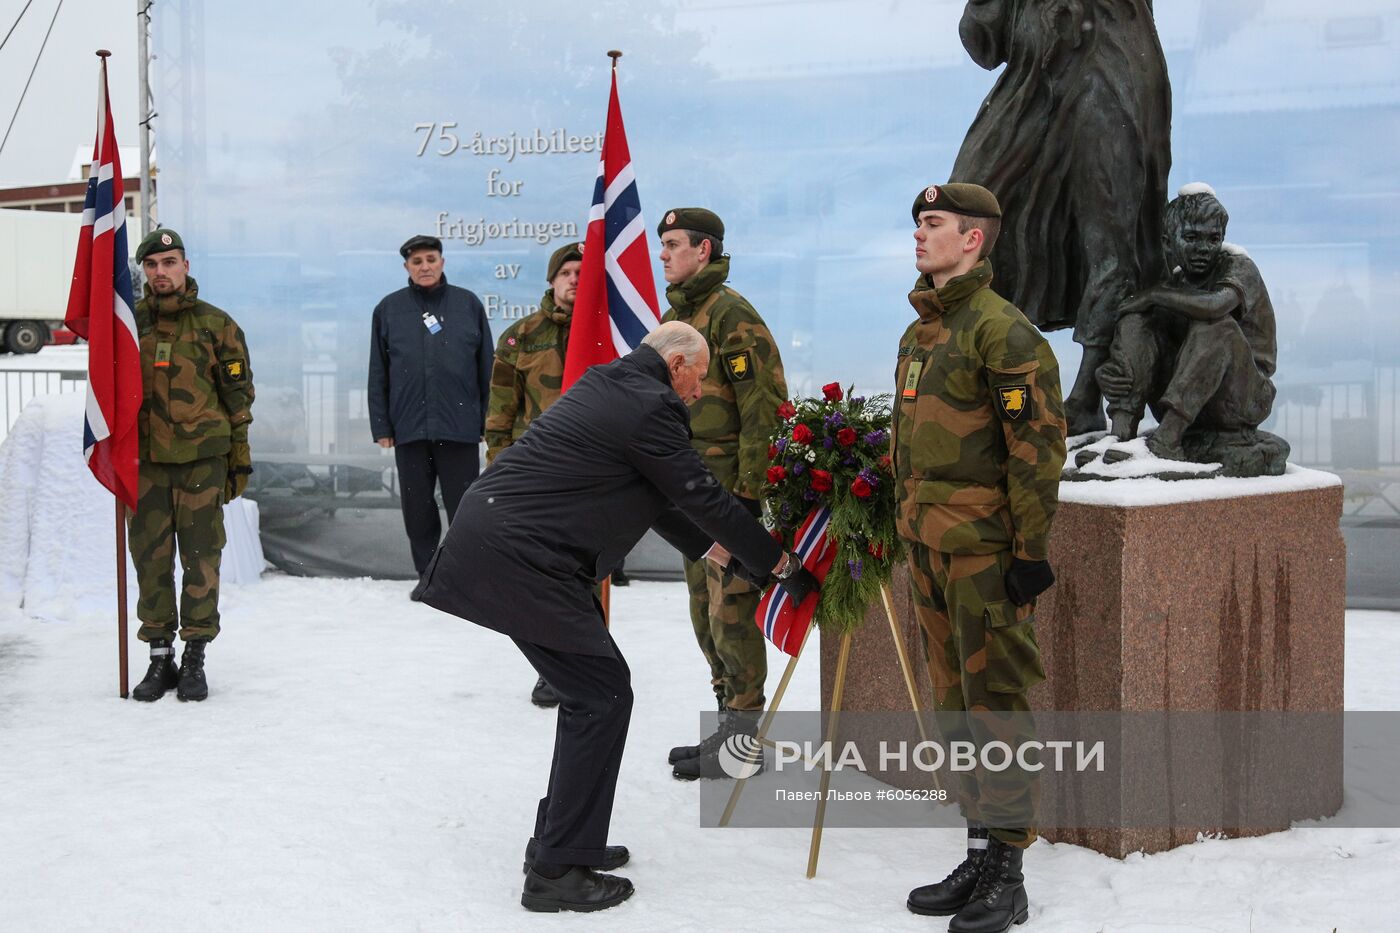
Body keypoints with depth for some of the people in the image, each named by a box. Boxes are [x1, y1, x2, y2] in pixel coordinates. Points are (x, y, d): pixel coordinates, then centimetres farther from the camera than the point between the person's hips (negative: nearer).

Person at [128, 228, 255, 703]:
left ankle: (195, 658, 8)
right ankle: (160, 656, 13)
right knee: (150, 557, 4)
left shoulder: (216, 324, 3)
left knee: (201, 557, -1)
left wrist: (240, 456, 3)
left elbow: (238, 393, 6)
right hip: (145, 458, 2)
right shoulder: (129, 323, 7)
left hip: (202, 456, -2)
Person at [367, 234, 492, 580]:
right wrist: (381, 426, 3)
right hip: (409, 427, 2)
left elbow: (486, 368, 7)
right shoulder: (389, 308, 7)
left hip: (459, 425, -1)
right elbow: (378, 373, 8)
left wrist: (488, 421, 3)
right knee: (417, 507, 7)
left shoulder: (468, 304, 5)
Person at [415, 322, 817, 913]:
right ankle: (556, 871, 2)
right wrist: (784, 567, 4)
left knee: (590, 690, 17)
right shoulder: (650, 407, -11)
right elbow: (704, 498, -7)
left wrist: (716, 549, 30)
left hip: (488, 537, 10)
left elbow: (656, 496, 26)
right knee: (602, 695, -3)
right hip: (518, 558, -10)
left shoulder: (608, 386, 19)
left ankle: (558, 838, 26)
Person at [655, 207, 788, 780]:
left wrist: (748, 487, -20)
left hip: (726, 486, -10)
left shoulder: (731, 314, -13)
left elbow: (764, 404, -18)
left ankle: (741, 741, 3)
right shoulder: (674, 318, 16)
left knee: (731, 609, -5)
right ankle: (729, 723, 25)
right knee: (705, 611, 14)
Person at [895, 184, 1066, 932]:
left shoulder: (1001, 329, -12)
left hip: (984, 549, -9)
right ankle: (978, 859, 24)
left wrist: (1031, 552, -17)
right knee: (954, 709, 13)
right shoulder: (919, 332, 15)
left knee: (994, 707, -3)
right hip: (928, 544, 9)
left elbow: (1040, 444, -15)